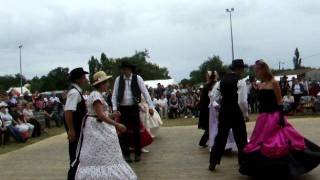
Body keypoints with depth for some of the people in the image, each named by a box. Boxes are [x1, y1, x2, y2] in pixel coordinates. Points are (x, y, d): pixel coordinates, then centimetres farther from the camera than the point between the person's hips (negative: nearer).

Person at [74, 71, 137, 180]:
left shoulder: (97, 94, 14)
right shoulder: (96, 95, -17)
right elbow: (100, 115, -26)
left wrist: (112, 115, 15)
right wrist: (117, 125, -27)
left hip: (98, 126, 10)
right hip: (96, 127, -10)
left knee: (95, 156, 13)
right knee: (100, 156, -6)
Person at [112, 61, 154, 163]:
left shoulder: (137, 78, -4)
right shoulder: (118, 79, 1)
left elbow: (145, 92, -6)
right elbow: (114, 95, 2)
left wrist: (150, 106, -12)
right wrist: (114, 108, -8)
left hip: (134, 108, -1)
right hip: (122, 109, 1)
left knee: (136, 131, 4)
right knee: (123, 132, 6)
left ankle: (138, 153, 19)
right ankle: (126, 154, 18)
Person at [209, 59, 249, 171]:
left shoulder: (223, 80, 7)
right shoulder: (240, 81, -11)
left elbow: (217, 95, 10)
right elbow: (243, 101, -15)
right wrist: (246, 114, -4)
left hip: (224, 111, 5)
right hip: (236, 113, -5)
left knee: (220, 136, 8)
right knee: (241, 138, 9)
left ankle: (213, 162, 7)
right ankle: (243, 161, 20)